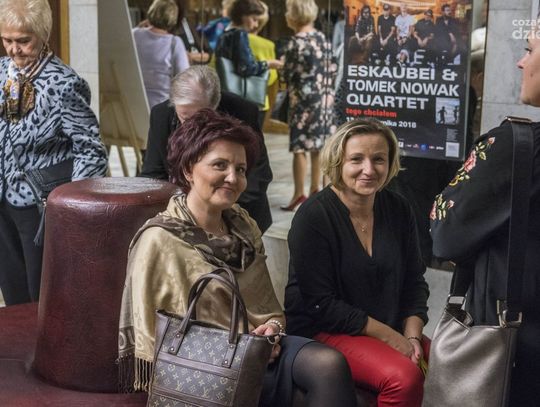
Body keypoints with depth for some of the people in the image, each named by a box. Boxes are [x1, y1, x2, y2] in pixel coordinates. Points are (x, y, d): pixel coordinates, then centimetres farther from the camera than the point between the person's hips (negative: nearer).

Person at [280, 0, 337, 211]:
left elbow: (289, 75, -13)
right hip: (324, 98, 7)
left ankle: (299, 193, -3)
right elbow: (332, 68, 9)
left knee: (299, 147, -3)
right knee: (318, 145, 12)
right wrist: (325, 89, 17)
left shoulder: (296, 43, -14)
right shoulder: (322, 39, 6)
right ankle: (315, 188, 20)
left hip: (304, 100, -7)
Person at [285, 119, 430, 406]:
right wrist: (390, 337, -15)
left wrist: (411, 336, -6)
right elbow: (321, 306, -15)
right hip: (322, 332, -5)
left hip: (394, 332, 6)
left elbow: (414, 282, 11)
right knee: (405, 377, -29)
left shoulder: (399, 210, 5)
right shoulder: (313, 217, -12)